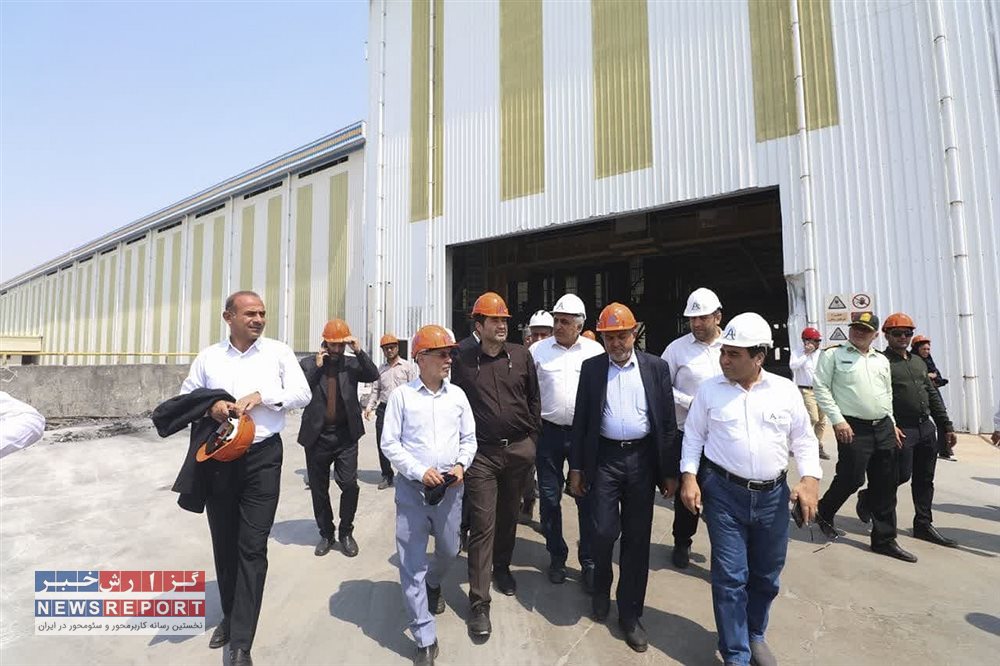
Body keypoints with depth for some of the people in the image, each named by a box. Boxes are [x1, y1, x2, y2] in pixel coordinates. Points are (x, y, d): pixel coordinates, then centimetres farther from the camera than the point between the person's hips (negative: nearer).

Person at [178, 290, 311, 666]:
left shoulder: (278, 352, -1)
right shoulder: (208, 356, 5)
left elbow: (302, 394, -5)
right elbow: (185, 398, 9)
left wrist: (261, 396, -18)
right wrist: (209, 406, -12)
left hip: (262, 457, -3)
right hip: (218, 457, 3)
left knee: (252, 547, -2)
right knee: (223, 543, 17)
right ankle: (231, 615, 40)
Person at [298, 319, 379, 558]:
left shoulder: (352, 363, 4)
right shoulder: (308, 363, 2)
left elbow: (373, 376, -11)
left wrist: (359, 351, -17)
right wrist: (316, 367, -15)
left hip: (346, 436, 0)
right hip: (317, 436, 1)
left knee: (349, 485, -5)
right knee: (319, 489, 12)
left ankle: (346, 532, 18)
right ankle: (326, 534, 31)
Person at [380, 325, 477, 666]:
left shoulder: (457, 395, 2)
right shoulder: (402, 395, -7)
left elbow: (469, 438, 9)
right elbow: (389, 443, -6)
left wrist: (461, 465, -8)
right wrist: (420, 472, -15)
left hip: (450, 487, 3)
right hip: (413, 487, -3)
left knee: (448, 550, 21)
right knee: (412, 563, 4)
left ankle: (433, 584, 55)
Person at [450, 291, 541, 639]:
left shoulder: (521, 355, 1)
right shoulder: (463, 360, -3)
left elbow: (533, 397, 9)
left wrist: (532, 435, 8)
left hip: (519, 449, 2)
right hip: (482, 452, -2)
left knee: (508, 515, 18)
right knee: (482, 524, 0)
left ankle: (501, 567, 43)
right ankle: (479, 602, 12)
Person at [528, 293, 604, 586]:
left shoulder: (596, 351, 0)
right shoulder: (538, 350, 0)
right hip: (548, 432, 1)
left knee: (587, 498, 7)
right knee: (549, 498, 11)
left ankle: (589, 562, 26)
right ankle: (557, 557, 31)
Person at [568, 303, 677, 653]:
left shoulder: (656, 367, 0)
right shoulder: (591, 367, 1)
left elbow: (668, 421, 2)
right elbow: (581, 420, 3)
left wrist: (670, 471, 2)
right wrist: (576, 467, 2)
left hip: (642, 458, 1)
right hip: (605, 458, 0)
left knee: (637, 538, 9)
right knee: (604, 531, 2)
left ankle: (630, 613, 28)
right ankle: (601, 588, 35)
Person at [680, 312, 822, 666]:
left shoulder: (785, 390, -1)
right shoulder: (710, 389, -4)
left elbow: (804, 440, 6)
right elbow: (693, 436, 2)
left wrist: (810, 479, -7)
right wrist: (689, 476, -7)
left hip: (773, 495, 2)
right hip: (724, 493, -2)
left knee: (766, 574, 17)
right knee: (730, 576, 1)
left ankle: (755, 635, 43)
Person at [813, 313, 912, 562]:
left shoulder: (882, 360, 17)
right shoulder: (833, 355, -2)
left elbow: (888, 394, 24)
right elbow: (821, 388, -8)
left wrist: (892, 424, 16)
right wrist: (838, 420, -14)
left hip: (883, 428, 6)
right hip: (853, 428, -6)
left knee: (885, 487, 9)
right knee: (850, 479, -4)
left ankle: (884, 539, 20)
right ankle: (824, 512, 23)